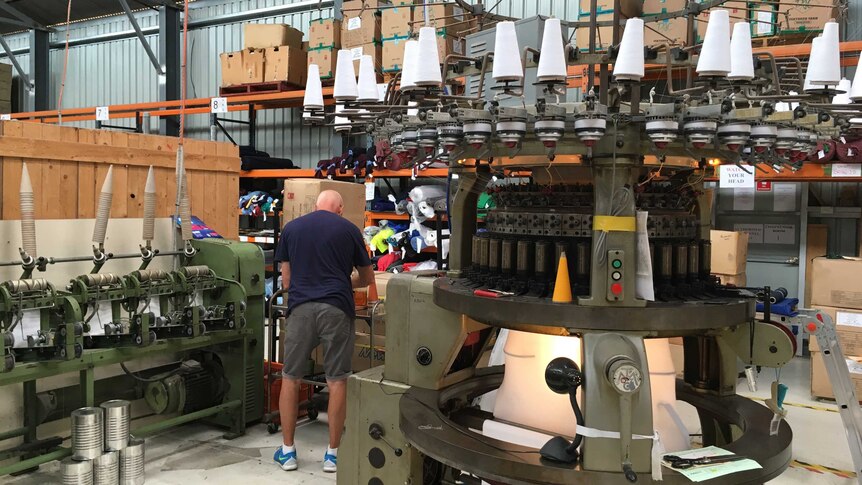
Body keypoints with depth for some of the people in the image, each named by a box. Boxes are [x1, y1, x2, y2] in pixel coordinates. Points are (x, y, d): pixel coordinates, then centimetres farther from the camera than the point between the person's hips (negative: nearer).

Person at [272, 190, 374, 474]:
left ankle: (288, 452, 20)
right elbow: (367, 278, 19)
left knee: (290, 379, 14)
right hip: (337, 309, -1)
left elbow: (286, 280, 14)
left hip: (301, 308, 1)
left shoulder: (291, 228, 13)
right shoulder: (349, 229, 9)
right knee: (337, 381, 7)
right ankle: (333, 454, 14)